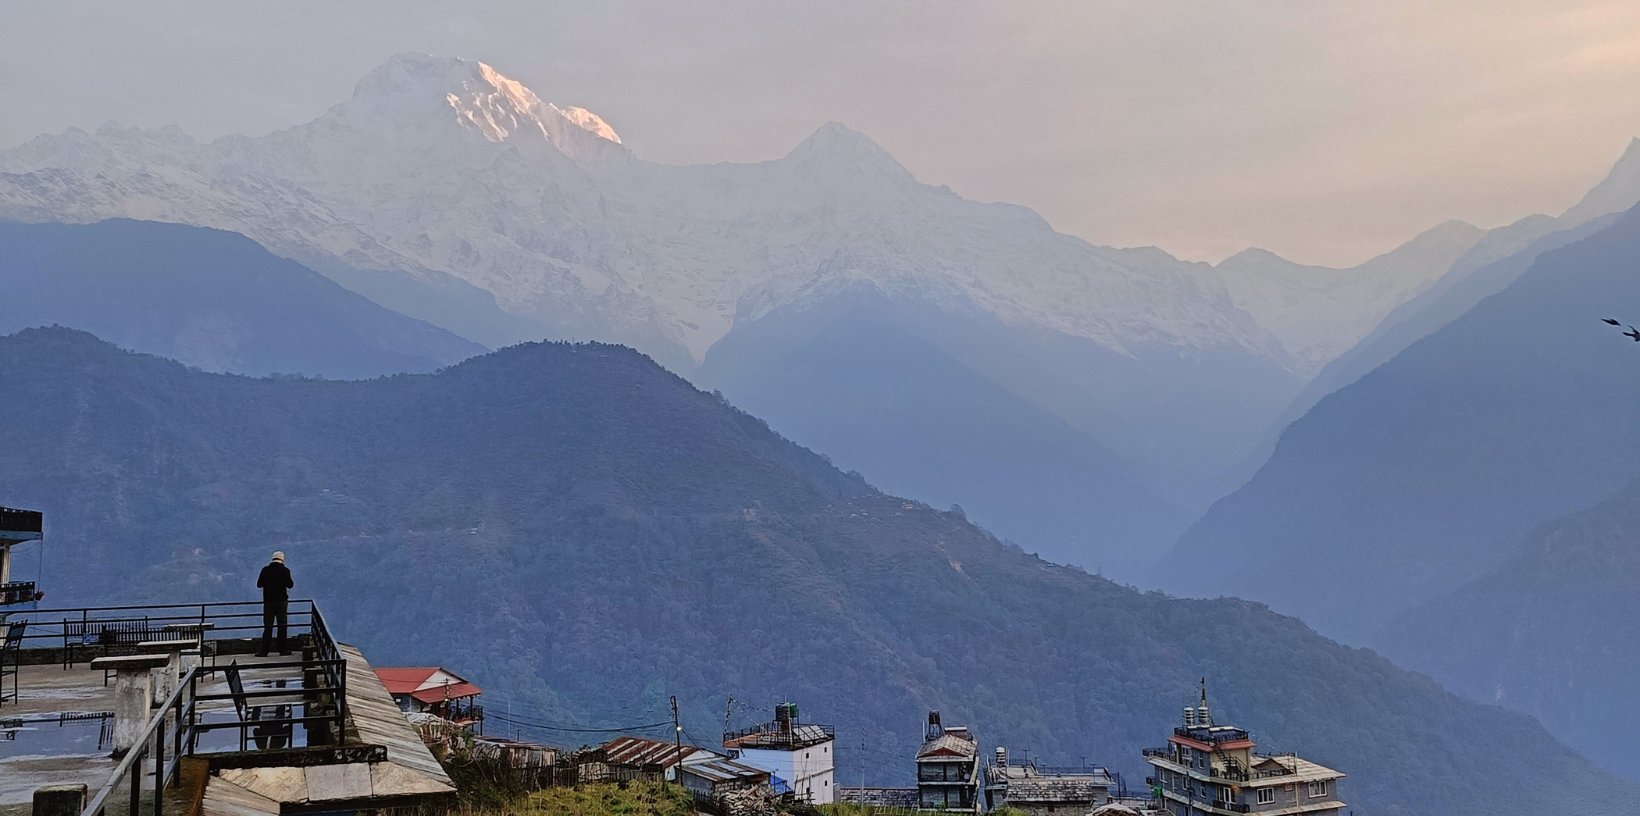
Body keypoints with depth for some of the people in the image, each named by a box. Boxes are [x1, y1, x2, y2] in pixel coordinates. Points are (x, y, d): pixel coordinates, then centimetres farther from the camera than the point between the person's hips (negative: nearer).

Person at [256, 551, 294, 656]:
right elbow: (290, 585, -4)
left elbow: (259, 584, 3)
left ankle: (264, 650, -1)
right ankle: (283, 649, 1)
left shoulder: (265, 570, 0)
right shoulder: (285, 571, -5)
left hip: (268, 601, 2)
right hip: (281, 601, -2)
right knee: (282, 625, 2)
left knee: (268, 626, 3)